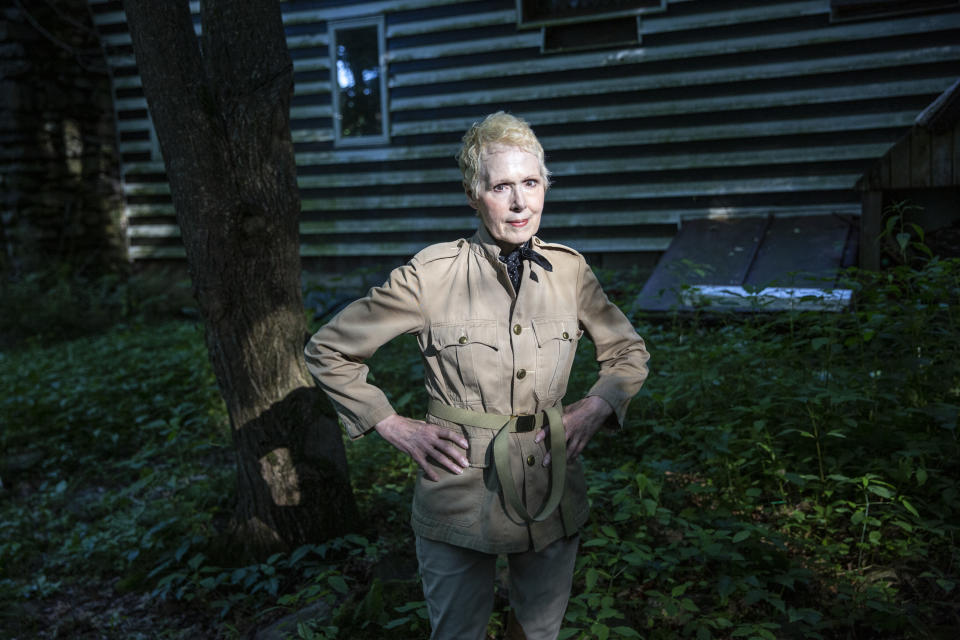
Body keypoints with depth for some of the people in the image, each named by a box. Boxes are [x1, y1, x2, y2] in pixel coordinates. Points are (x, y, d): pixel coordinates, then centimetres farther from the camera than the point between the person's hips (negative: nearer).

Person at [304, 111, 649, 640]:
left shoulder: (569, 270, -2)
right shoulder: (432, 275, -13)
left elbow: (629, 352, 13)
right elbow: (328, 350, -5)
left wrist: (593, 410, -3)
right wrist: (396, 428, -8)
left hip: (554, 499, 4)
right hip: (460, 502, -3)